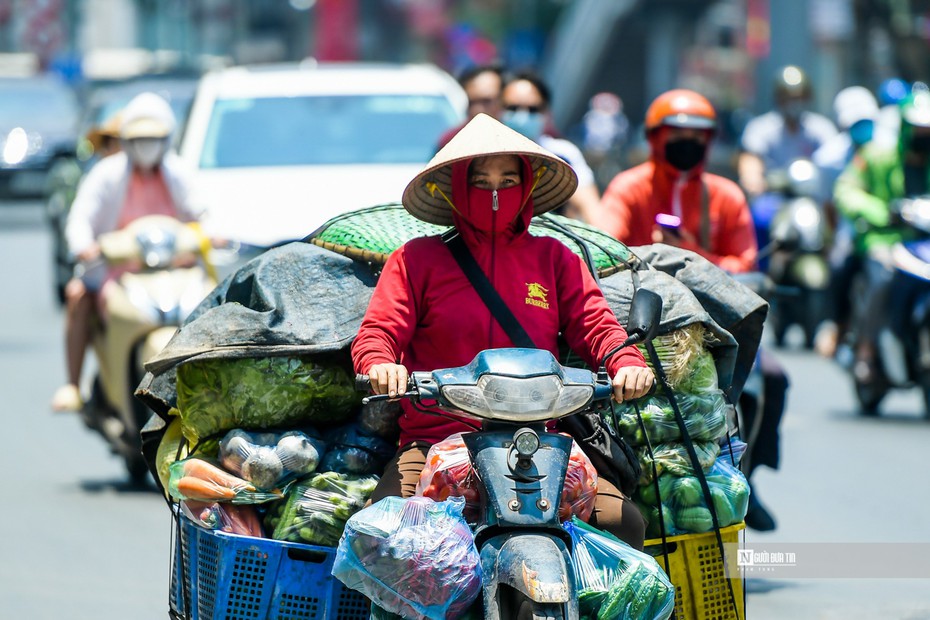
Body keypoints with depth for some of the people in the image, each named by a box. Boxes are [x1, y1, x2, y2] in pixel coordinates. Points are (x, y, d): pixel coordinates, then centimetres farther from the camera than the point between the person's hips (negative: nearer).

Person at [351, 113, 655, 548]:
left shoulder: (555, 259, 18)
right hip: (434, 441, -1)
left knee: (622, 523, -21)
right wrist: (380, 364, -22)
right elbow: (379, 329, 3)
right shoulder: (418, 259, 12)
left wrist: (627, 363, -16)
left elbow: (594, 324, 7)